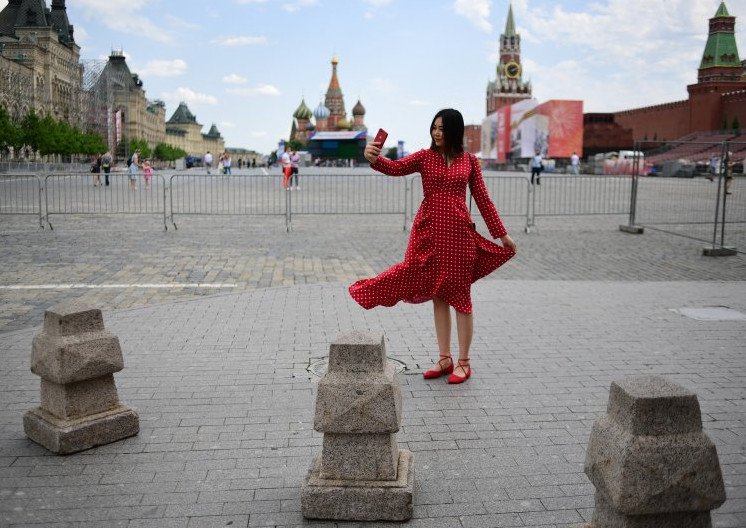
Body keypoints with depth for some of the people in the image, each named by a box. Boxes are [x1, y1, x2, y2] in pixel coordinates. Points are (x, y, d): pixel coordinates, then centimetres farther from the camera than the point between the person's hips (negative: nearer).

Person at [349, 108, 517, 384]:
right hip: (429, 232, 1)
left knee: (460, 295, 4)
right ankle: (444, 359, 20)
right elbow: (396, 168, -14)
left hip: (459, 233, -1)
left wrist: (502, 233, 8)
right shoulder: (425, 157, 3)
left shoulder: (469, 161, 4)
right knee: (438, 295, 9)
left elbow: (482, 199, 8)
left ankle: (463, 362, 15)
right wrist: (374, 159, -35)